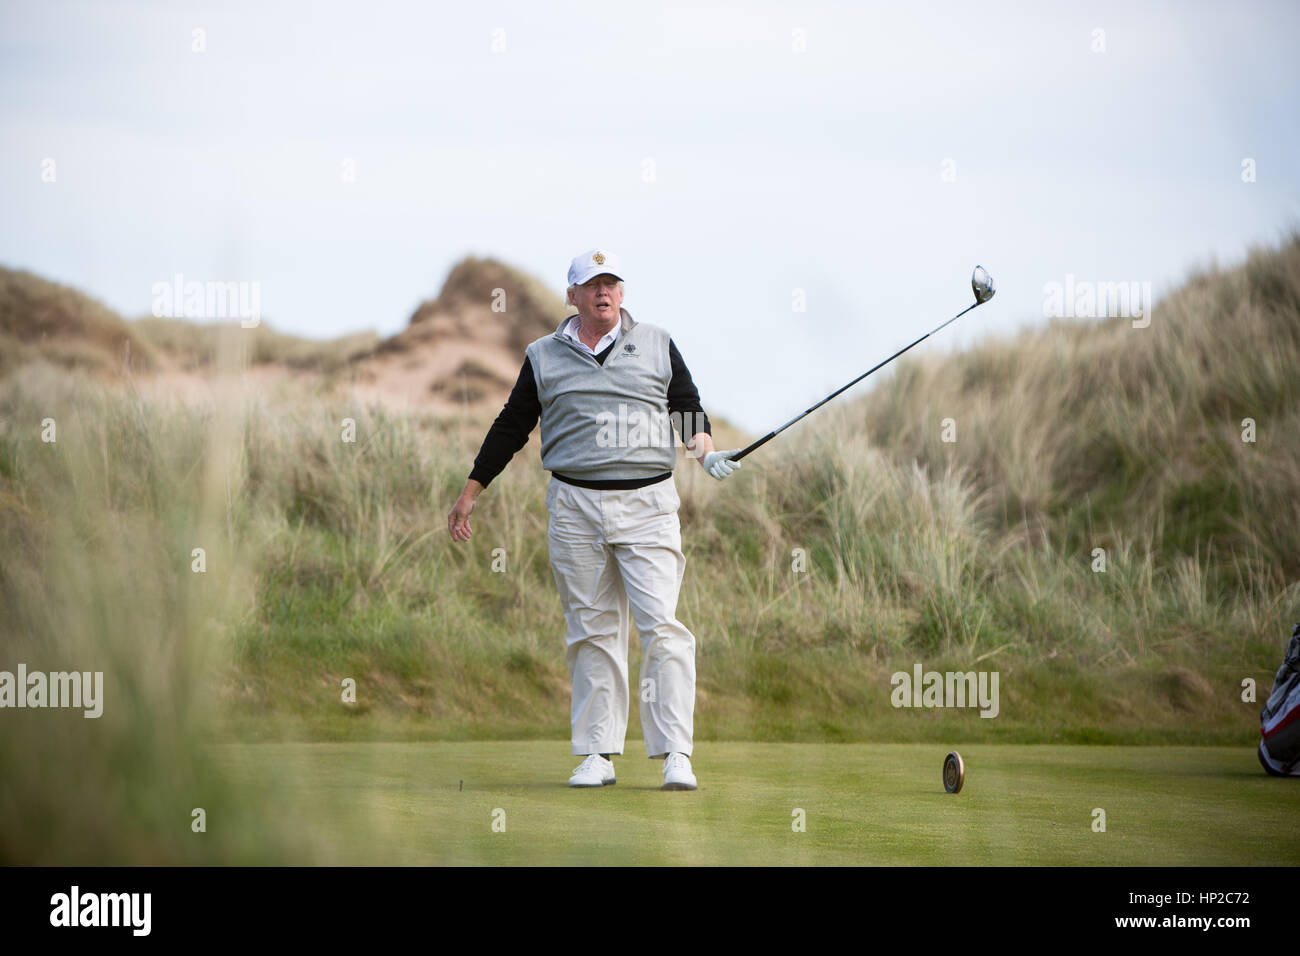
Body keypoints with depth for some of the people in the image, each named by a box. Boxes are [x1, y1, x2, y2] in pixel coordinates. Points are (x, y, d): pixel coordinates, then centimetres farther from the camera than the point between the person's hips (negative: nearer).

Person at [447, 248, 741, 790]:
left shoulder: (657, 345, 10)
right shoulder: (544, 357, 11)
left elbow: (688, 409, 14)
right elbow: (510, 428, 16)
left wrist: (706, 451, -7)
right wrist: (469, 495, 16)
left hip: (648, 506, -1)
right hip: (575, 506, 1)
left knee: (661, 626, -11)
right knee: (592, 631, 2)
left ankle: (676, 755, -12)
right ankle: (597, 755, 7)